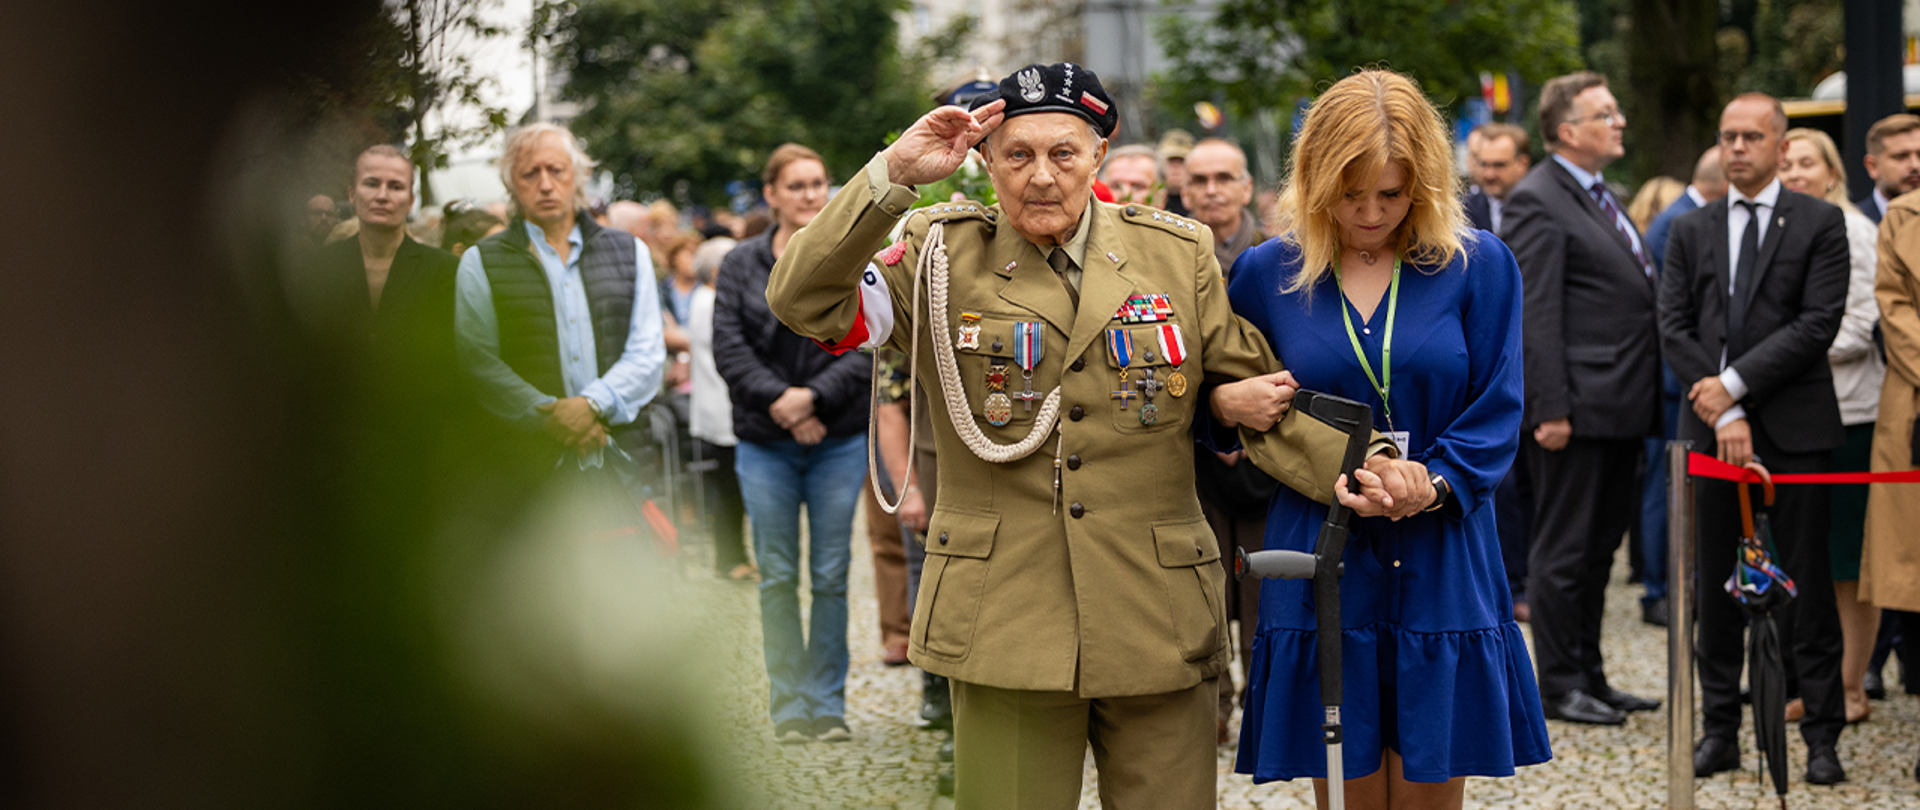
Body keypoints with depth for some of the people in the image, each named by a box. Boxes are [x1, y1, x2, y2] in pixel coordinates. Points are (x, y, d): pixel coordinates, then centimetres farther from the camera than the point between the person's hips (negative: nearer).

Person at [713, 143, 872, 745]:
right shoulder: (741, 265, 5)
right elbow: (728, 348, -2)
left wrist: (813, 396, -16)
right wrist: (780, 400, -14)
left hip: (839, 441, -1)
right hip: (764, 445, 1)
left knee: (831, 576, 2)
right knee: (777, 577, 3)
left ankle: (828, 704, 11)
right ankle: (789, 706, 11)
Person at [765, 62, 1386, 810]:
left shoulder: (1179, 255, 6)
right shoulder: (944, 257, 3)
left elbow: (1255, 394, 11)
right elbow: (805, 302, -9)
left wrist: (1358, 470, -6)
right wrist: (892, 174, -17)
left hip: (1158, 627, 2)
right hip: (1003, 627, -1)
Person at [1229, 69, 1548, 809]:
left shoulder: (1478, 266, 2)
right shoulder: (1267, 274, 5)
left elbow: (1497, 414, -1)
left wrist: (1435, 482, -18)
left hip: (1441, 569, 0)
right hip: (1321, 567, 1)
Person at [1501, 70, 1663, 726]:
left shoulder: (1601, 198, 18)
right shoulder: (1538, 201, -11)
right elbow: (1535, 315, -17)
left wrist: (1647, 400, 16)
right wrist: (1550, 408, -21)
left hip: (1621, 409, 9)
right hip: (1579, 408, -9)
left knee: (1599, 548, 15)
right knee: (1563, 551, -1)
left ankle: (1590, 677, 23)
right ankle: (1559, 686, 7)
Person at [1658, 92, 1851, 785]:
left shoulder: (1819, 224, 2)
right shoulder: (1691, 232, 12)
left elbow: (1819, 323, -8)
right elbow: (1675, 329, 4)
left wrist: (1735, 382, -12)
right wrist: (1722, 414, -7)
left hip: (1795, 429, -3)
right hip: (1710, 428, 3)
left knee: (1808, 583, 0)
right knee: (1715, 584, 7)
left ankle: (1822, 735, 7)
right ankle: (1719, 730, 15)